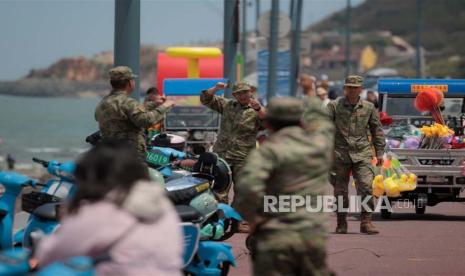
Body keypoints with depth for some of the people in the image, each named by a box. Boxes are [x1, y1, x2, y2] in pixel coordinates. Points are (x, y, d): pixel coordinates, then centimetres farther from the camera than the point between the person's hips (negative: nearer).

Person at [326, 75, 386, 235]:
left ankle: (366, 222, -10)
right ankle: (341, 224, 16)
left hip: (362, 154, 1)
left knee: (366, 186, -13)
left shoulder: (368, 108, 8)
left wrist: (379, 152, 13)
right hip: (340, 154, -1)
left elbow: (377, 130, 16)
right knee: (340, 191, 4)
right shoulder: (334, 106, 2)